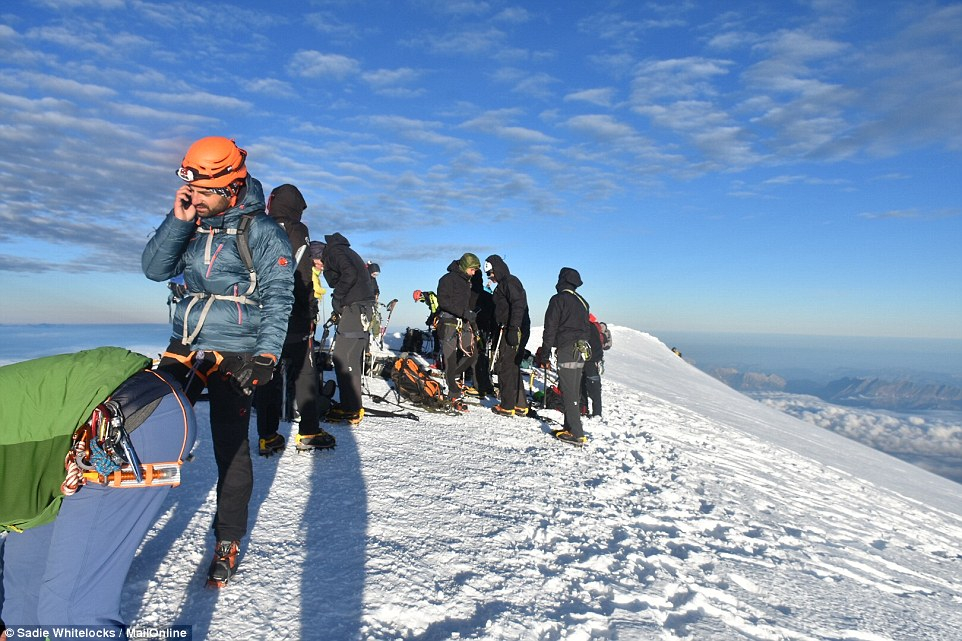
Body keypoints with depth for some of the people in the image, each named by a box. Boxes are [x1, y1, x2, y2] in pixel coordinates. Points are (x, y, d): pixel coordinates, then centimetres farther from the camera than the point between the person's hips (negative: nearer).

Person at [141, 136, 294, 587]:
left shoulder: (261, 231, -7)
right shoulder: (191, 224, 10)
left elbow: (278, 297, -9)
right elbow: (154, 269, 4)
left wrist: (266, 354, -16)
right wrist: (178, 219, -8)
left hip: (235, 356, -5)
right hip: (184, 348, 6)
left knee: (231, 448, 0)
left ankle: (228, 542, 15)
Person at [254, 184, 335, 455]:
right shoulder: (296, 231, -4)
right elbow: (304, 278, -12)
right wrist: (311, 312, -5)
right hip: (293, 320, -5)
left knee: (268, 375, 7)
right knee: (304, 374, 3)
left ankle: (267, 437, 9)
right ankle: (308, 432, 6)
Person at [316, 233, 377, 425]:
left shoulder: (333, 251, -2)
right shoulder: (347, 252, 27)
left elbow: (350, 274, -20)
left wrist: (337, 298, -9)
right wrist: (338, 311, 16)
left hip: (354, 309, -10)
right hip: (363, 309, 10)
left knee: (343, 358, -8)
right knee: (352, 357, 12)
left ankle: (350, 409, -7)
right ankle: (352, 404, 18)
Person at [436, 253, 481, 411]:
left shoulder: (466, 282, 19)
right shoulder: (448, 279, -7)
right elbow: (443, 300, -19)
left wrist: (473, 326, 19)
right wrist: (464, 312, -23)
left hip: (463, 324, 8)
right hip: (448, 323, -8)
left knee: (472, 353, -1)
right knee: (450, 359, -4)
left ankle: (452, 376, 20)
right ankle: (454, 396, 2)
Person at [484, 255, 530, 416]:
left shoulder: (510, 282, -8)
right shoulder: (503, 285, 23)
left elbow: (518, 306, -20)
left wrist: (513, 329, -25)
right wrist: (498, 333, 22)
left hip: (514, 331, -10)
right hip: (509, 330, 10)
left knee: (505, 367, -6)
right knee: (513, 367, 13)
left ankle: (507, 406, -1)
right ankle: (520, 405, 19)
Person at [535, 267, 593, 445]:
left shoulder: (558, 300, -5)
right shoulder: (582, 302, 17)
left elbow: (550, 329, -9)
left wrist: (545, 355, -5)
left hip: (566, 351, -8)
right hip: (581, 350, 8)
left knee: (569, 393, -7)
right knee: (574, 392, 13)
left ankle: (577, 434, -8)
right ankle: (570, 427, 19)